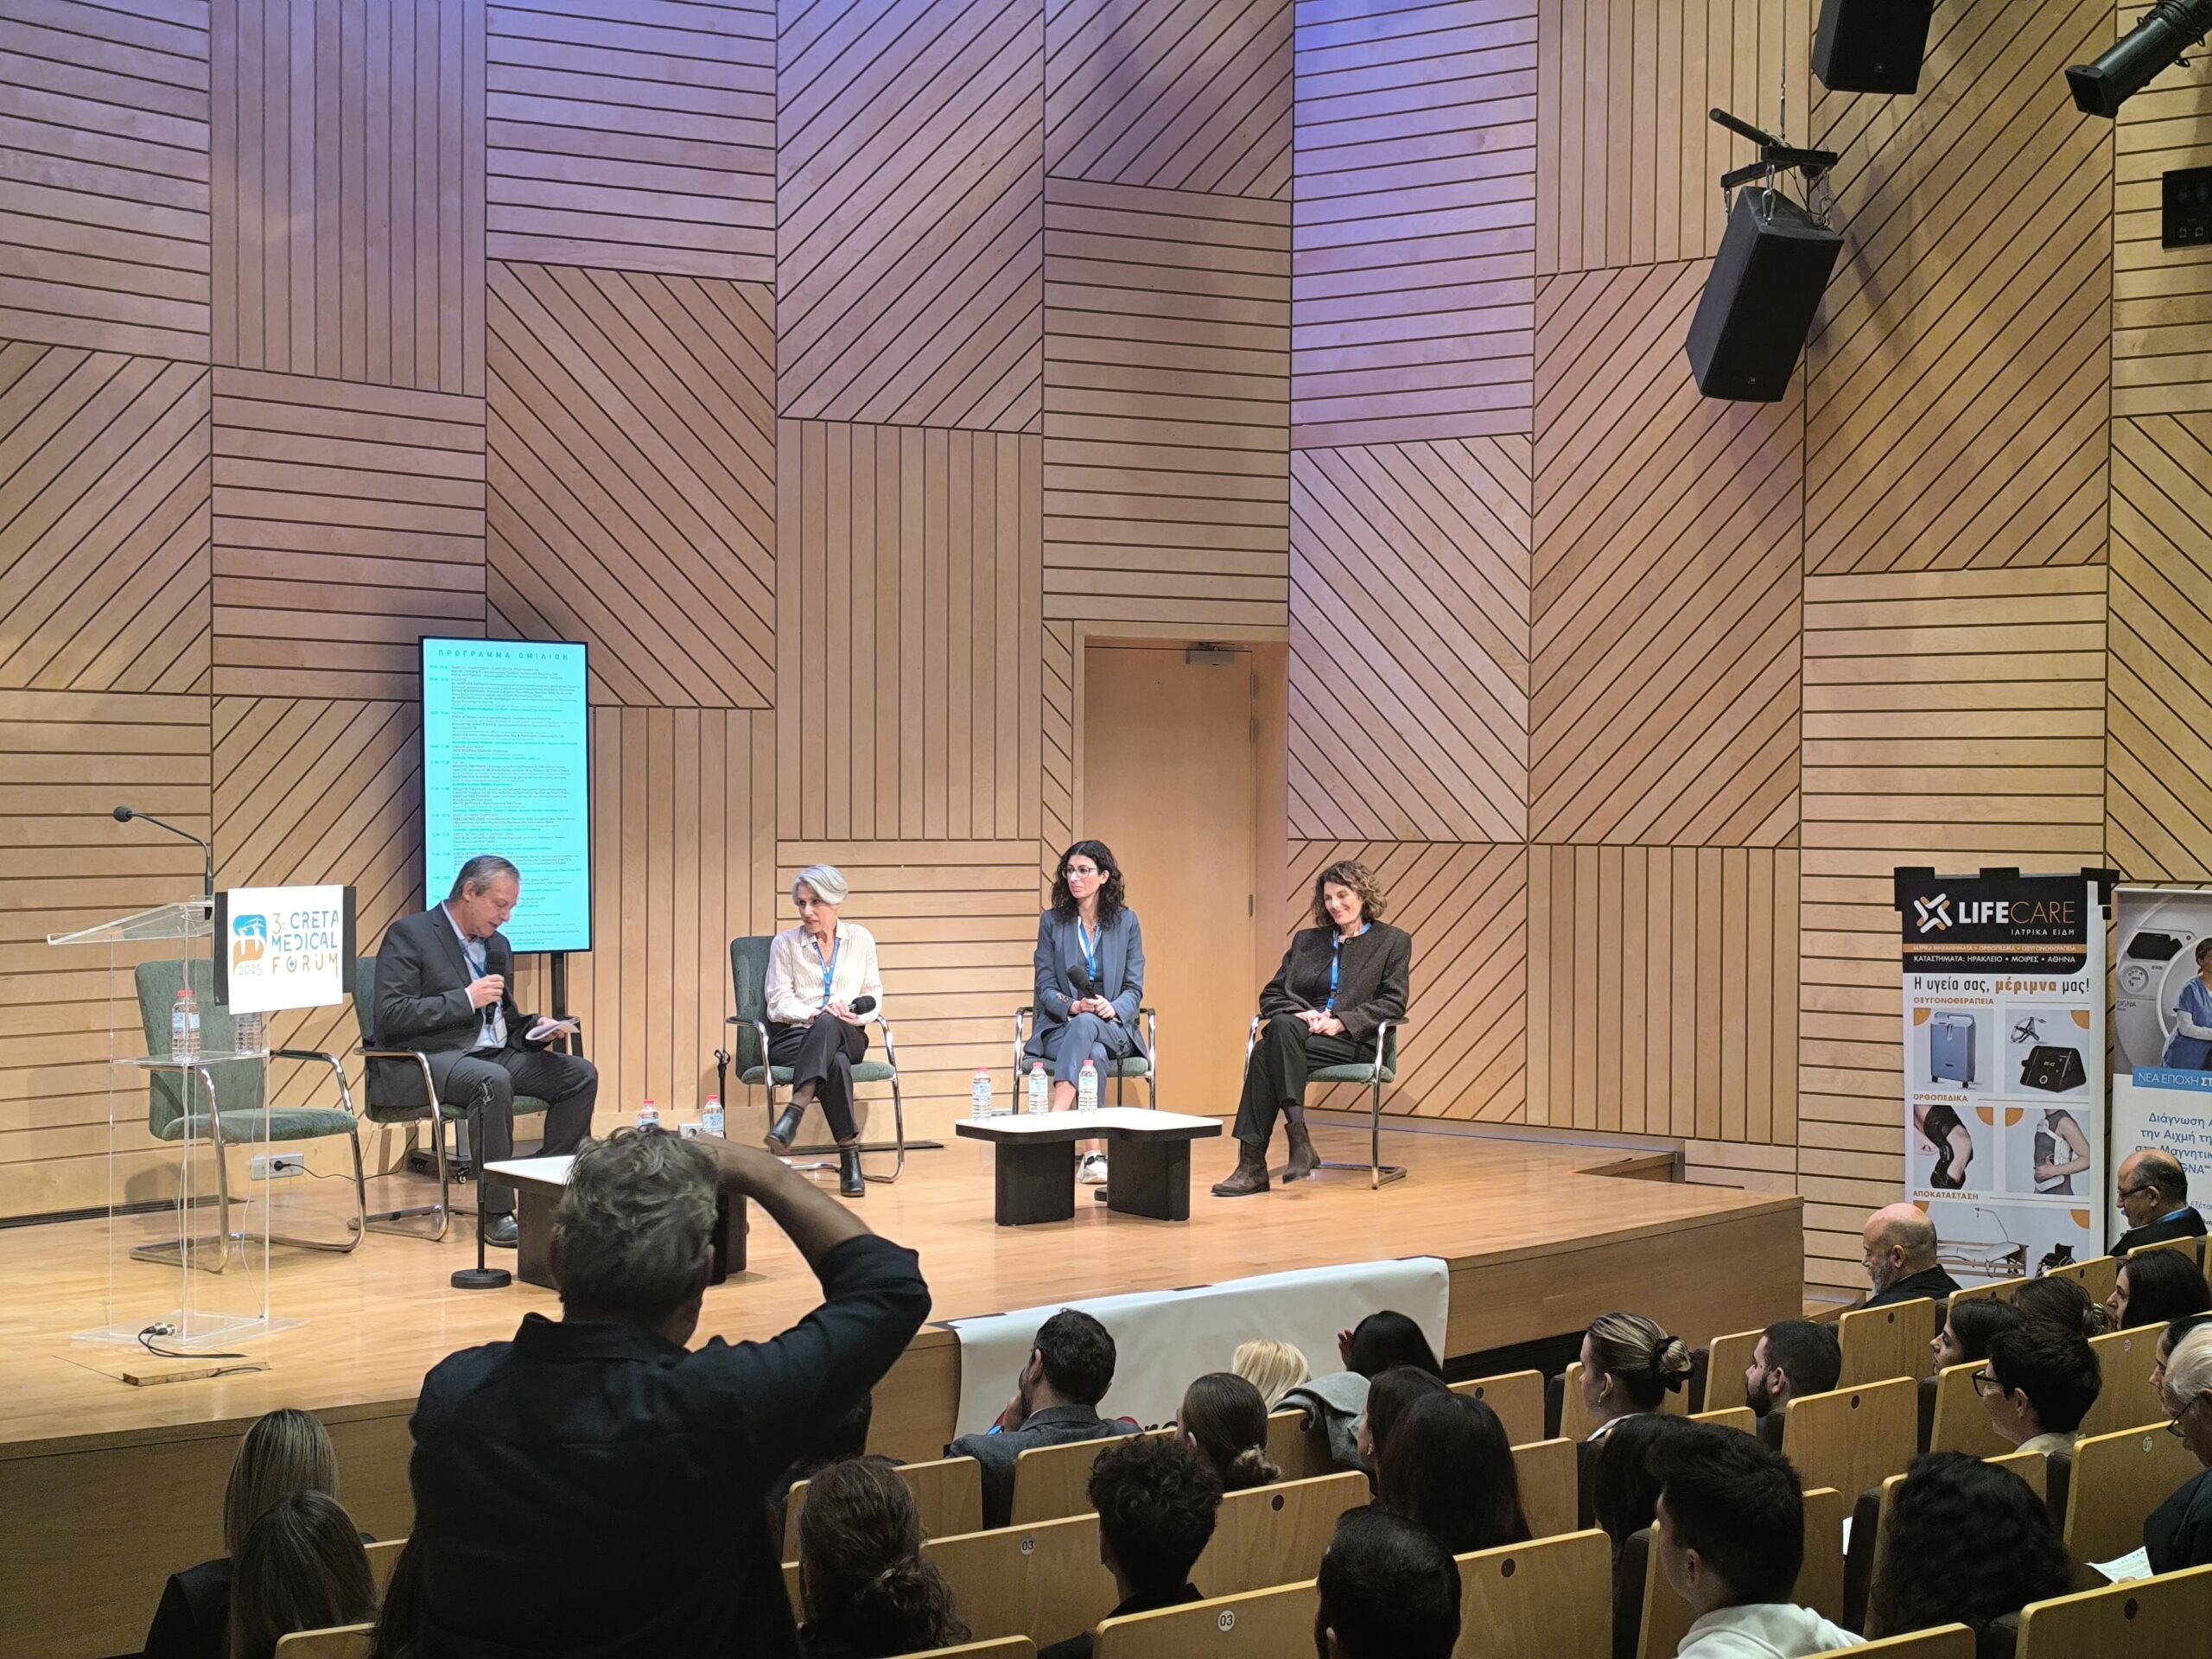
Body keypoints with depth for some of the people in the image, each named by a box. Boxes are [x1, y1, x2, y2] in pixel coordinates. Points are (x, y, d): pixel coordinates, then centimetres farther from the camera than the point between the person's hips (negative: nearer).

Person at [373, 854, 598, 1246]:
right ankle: (496, 1213, -30)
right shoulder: (409, 935, -6)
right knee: (492, 1080, -38)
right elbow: (391, 1014, -16)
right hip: (425, 1062, -8)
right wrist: (466, 999, -18)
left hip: (493, 1054, 8)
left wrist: (535, 1028, 3)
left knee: (580, 1074, -8)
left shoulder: (498, 946, 17)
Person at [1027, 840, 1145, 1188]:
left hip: (1113, 1030, 0)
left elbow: (1134, 988, 4)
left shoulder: (1127, 921, 7)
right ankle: (1093, 1153, -46)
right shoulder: (1052, 922, 6)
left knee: (1086, 1026, -38)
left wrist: (1112, 1008, -19)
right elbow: (1045, 988, 2)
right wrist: (1074, 1006, -19)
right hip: (1061, 1028, 0)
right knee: (1094, 1055, -36)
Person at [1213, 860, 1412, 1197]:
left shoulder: (1393, 942, 12)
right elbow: (1271, 994, 18)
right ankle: (1297, 1137, -38)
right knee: (1281, 1026, -35)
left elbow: (1393, 1003, 1)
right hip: (1301, 1033, 4)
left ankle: (1253, 1163, -36)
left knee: (1266, 1054, -31)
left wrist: (1341, 1021, -14)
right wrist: (1300, 1014, -6)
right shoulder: (1306, 940, 23)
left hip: (1355, 1041, -4)